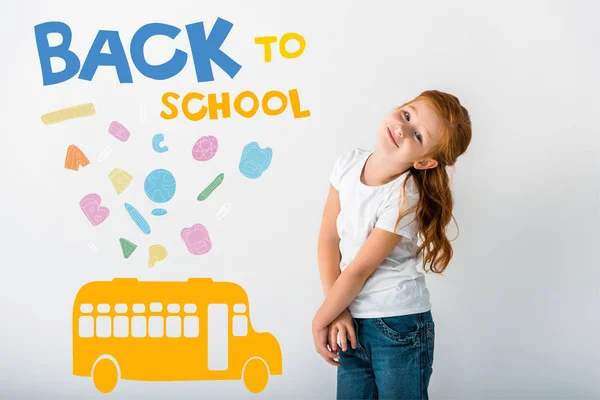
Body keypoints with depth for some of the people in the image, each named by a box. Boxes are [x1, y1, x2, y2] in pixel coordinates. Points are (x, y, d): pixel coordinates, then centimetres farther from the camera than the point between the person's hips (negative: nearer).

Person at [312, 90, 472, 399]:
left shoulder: (403, 200, -21)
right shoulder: (349, 163, -4)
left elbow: (359, 271, -16)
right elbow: (328, 238, -1)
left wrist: (320, 321, -5)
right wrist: (336, 312, -8)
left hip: (399, 327, -5)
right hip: (352, 322, 5)